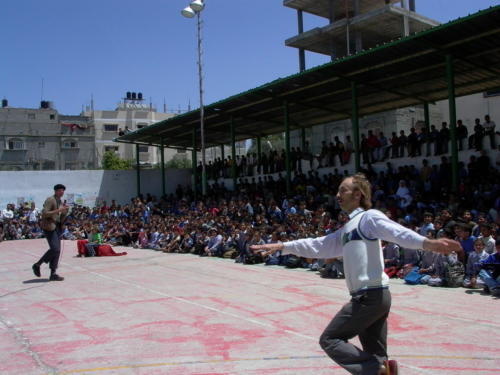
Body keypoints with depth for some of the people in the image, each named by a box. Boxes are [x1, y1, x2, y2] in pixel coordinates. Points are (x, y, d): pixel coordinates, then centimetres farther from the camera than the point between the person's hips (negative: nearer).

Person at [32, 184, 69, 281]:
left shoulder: (61, 202, 17)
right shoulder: (50, 200, -7)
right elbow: (44, 214, -17)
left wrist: (65, 211, 0)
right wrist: (58, 210, -19)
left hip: (57, 227, 8)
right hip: (49, 226, -8)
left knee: (57, 250, 2)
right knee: (55, 249, -16)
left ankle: (53, 274, 4)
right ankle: (37, 265, 2)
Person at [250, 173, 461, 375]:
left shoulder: (369, 217, -6)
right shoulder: (347, 229, 21)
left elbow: (397, 232, -24)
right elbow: (318, 246, 26)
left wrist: (427, 243, -42)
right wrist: (282, 247, 23)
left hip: (371, 295, -9)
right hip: (372, 296, 9)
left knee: (330, 340, -5)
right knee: (374, 355, 11)